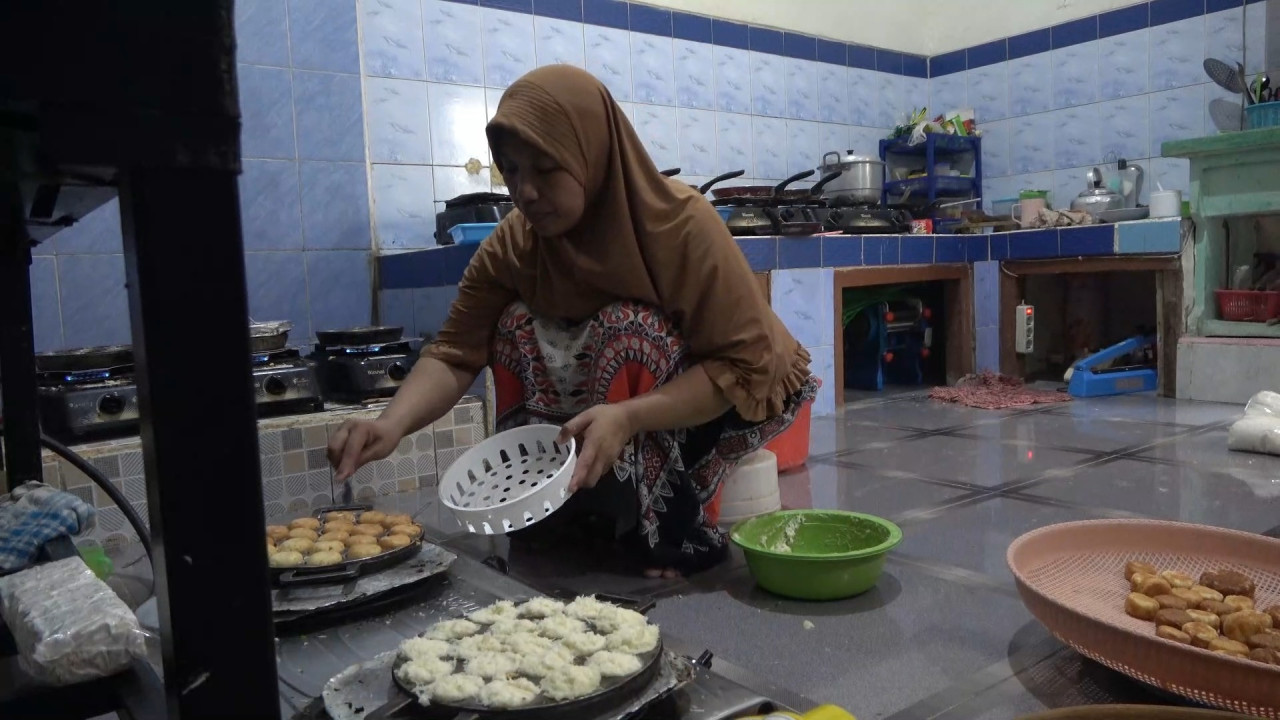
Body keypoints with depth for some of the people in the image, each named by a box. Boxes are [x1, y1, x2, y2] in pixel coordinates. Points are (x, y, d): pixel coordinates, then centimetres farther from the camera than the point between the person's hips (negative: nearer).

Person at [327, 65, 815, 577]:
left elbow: (743, 366, -30)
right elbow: (455, 352, -20)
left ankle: (680, 534, -20)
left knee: (626, 329, -31)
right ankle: (551, 522, -6)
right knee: (519, 328, -17)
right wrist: (392, 423, -39)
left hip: (729, 396, -4)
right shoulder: (514, 244, -15)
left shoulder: (683, 225, -28)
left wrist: (628, 416, -43)